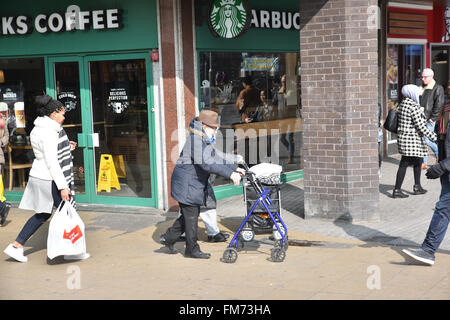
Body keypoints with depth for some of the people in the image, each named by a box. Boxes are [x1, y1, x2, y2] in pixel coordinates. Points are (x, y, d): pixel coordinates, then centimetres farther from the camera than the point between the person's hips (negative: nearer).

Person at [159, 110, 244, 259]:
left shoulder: (206, 141, 14)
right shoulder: (195, 140, -21)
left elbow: (218, 159, 18)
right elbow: (206, 163, -33)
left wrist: (234, 168, 5)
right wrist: (229, 174, -36)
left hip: (194, 184, 10)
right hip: (187, 185, -10)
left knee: (189, 215, 17)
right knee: (191, 216, 0)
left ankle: (168, 238, 26)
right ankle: (192, 249, 12)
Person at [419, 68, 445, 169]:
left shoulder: (438, 88, -4)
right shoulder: (421, 88, 16)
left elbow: (439, 104, -10)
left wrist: (433, 117, -13)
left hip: (429, 120, -6)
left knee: (427, 140, -10)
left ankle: (438, 153, 18)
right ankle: (424, 162, 11)